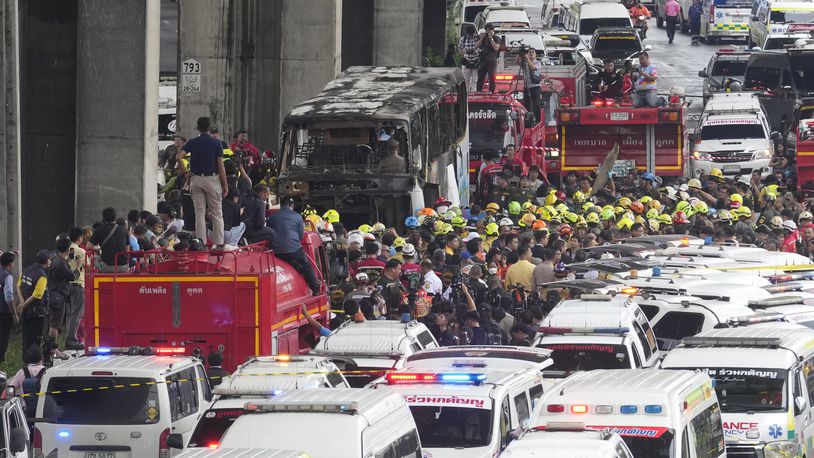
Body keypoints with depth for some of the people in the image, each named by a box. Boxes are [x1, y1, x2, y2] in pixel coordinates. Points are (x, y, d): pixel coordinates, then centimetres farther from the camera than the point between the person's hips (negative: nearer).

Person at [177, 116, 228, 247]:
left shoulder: (192, 142, 3)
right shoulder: (216, 143, -3)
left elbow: (179, 156, -11)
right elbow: (221, 166, -6)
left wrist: (185, 172, -1)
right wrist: (225, 184, -1)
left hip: (196, 179, 2)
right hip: (212, 179, -2)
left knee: (199, 213, 5)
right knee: (216, 214, 4)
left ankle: (201, 243, 3)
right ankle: (219, 243, 1)